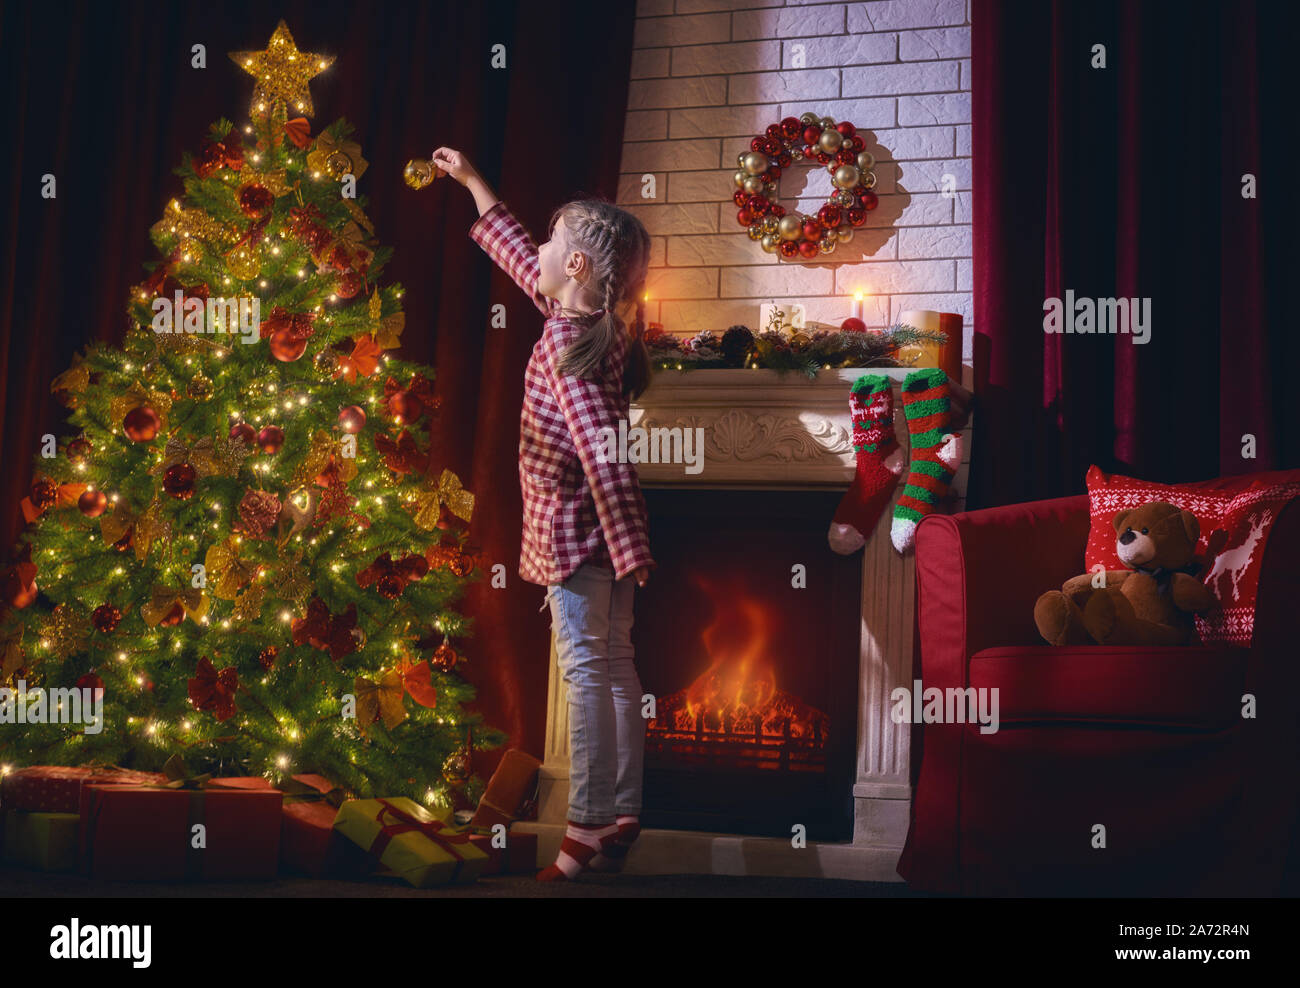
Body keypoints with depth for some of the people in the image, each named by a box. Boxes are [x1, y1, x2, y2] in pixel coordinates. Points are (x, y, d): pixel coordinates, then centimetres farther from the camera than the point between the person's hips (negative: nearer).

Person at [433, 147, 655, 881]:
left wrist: (628, 547, -28)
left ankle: (588, 827, -1)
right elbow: (518, 257, 26)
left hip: (575, 526, -9)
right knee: (614, 664, 10)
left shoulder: (567, 338, -18)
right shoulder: (589, 318, 9)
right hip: (603, 528, 9)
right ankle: (623, 813, 18)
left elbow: (600, 447, -25)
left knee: (587, 668, -6)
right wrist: (472, 183, 34)